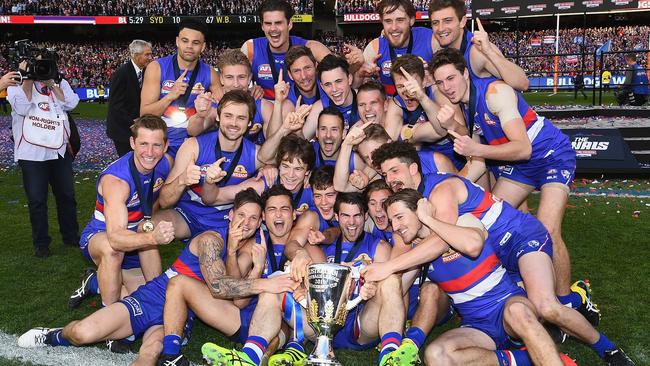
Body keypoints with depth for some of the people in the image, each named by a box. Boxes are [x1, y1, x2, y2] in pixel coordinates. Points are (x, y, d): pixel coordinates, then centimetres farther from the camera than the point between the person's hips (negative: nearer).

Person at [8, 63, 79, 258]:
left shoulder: (59, 82, 11)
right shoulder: (16, 84, 3)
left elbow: (70, 103, -5)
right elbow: (22, 107, -15)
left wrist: (51, 83, -9)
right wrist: (28, 79, -12)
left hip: (59, 150, 3)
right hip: (31, 152, -3)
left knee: (67, 196, 11)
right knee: (37, 200, 1)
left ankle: (71, 236, 26)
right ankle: (41, 243, 13)